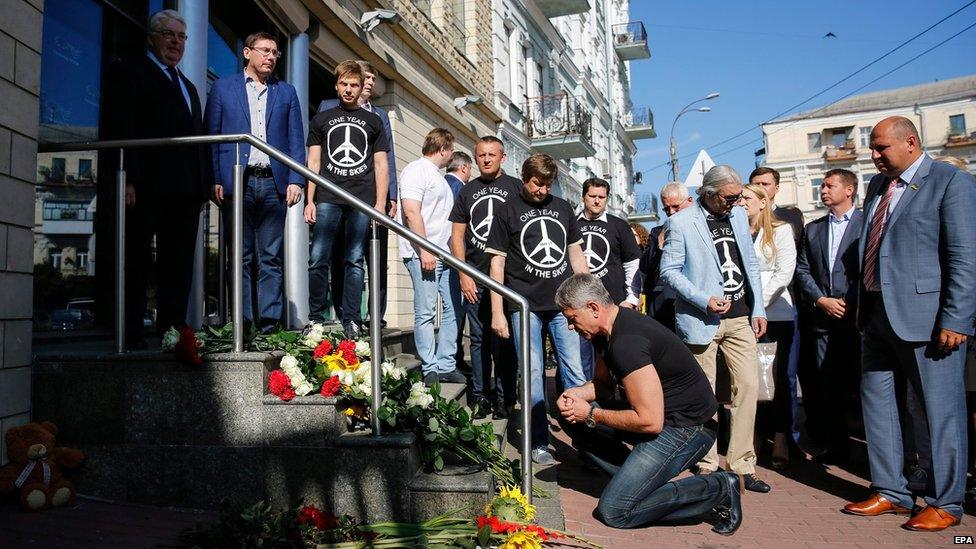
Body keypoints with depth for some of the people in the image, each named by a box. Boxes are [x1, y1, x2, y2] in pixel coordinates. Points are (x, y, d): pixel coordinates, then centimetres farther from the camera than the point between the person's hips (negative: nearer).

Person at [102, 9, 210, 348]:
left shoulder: (188, 87, 27)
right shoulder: (128, 72, 7)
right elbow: (118, 129, -5)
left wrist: (203, 187, 10)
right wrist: (126, 180, -16)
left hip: (186, 190, 6)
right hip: (146, 188, -6)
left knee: (178, 266, 5)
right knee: (137, 263, -2)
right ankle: (131, 336, 2)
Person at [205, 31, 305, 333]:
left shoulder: (286, 92, 16)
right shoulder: (223, 88, 12)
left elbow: (296, 140, 11)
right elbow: (211, 136, 7)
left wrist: (296, 180, -1)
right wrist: (215, 180, -4)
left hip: (274, 184, 1)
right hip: (236, 183, -1)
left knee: (271, 259, 1)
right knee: (240, 257, 0)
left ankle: (269, 324, 4)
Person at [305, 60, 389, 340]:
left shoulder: (373, 121, 17)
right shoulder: (321, 120, 17)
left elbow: (381, 165, 12)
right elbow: (313, 162, 12)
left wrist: (380, 204, 1)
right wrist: (310, 201, 1)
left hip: (362, 201, 0)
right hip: (328, 199, 0)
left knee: (355, 261, -1)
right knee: (318, 259, -7)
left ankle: (351, 321, 2)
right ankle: (316, 318, 1)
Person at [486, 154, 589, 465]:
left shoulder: (562, 208, 13)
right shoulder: (508, 212, 3)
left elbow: (576, 254, 18)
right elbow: (497, 263, 1)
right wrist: (497, 312, -5)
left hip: (563, 303, 3)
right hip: (525, 305, -3)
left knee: (575, 371, 2)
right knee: (533, 373, 0)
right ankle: (539, 444, 10)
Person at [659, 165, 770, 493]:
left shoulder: (738, 215, 13)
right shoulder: (680, 223, -6)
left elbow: (751, 264, 17)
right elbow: (669, 271, -9)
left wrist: (758, 309, 10)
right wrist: (704, 301, -17)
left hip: (740, 317, 5)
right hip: (702, 320, -5)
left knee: (748, 385, 0)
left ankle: (742, 465, 10)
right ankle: (708, 467, 14)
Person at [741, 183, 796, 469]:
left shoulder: (781, 231, 4)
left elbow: (784, 273, -4)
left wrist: (758, 304, -11)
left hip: (776, 314, -2)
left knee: (781, 376, 1)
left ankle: (781, 438, 6)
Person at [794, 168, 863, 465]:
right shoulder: (813, 229, 16)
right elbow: (802, 271, 10)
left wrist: (852, 303, -12)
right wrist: (822, 301, -3)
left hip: (857, 316, -4)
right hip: (822, 318, 4)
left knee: (859, 382, -1)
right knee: (827, 385, 5)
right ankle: (837, 445, 15)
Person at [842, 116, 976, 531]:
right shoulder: (876, 185, 16)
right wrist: (861, 306, 13)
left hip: (924, 315, -8)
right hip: (878, 312, 8)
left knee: (941, 410, 2)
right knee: (876, 400, 12)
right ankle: (891, 492, 25)